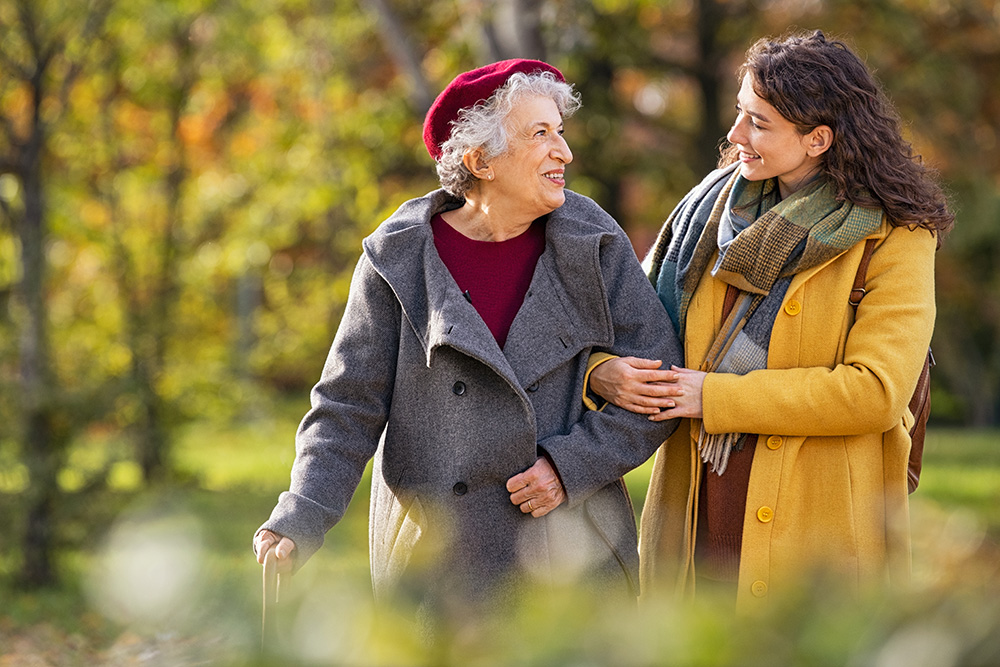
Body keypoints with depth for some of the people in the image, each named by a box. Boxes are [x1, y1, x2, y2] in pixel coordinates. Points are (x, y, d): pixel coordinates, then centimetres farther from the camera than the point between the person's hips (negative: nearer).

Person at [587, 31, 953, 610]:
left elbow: (876, 392, -17)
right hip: (698, 509, 5)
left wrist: (717, 397, -16)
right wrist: (604, 371, -10)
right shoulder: (717, 204, 9)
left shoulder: (893, 237, -7)